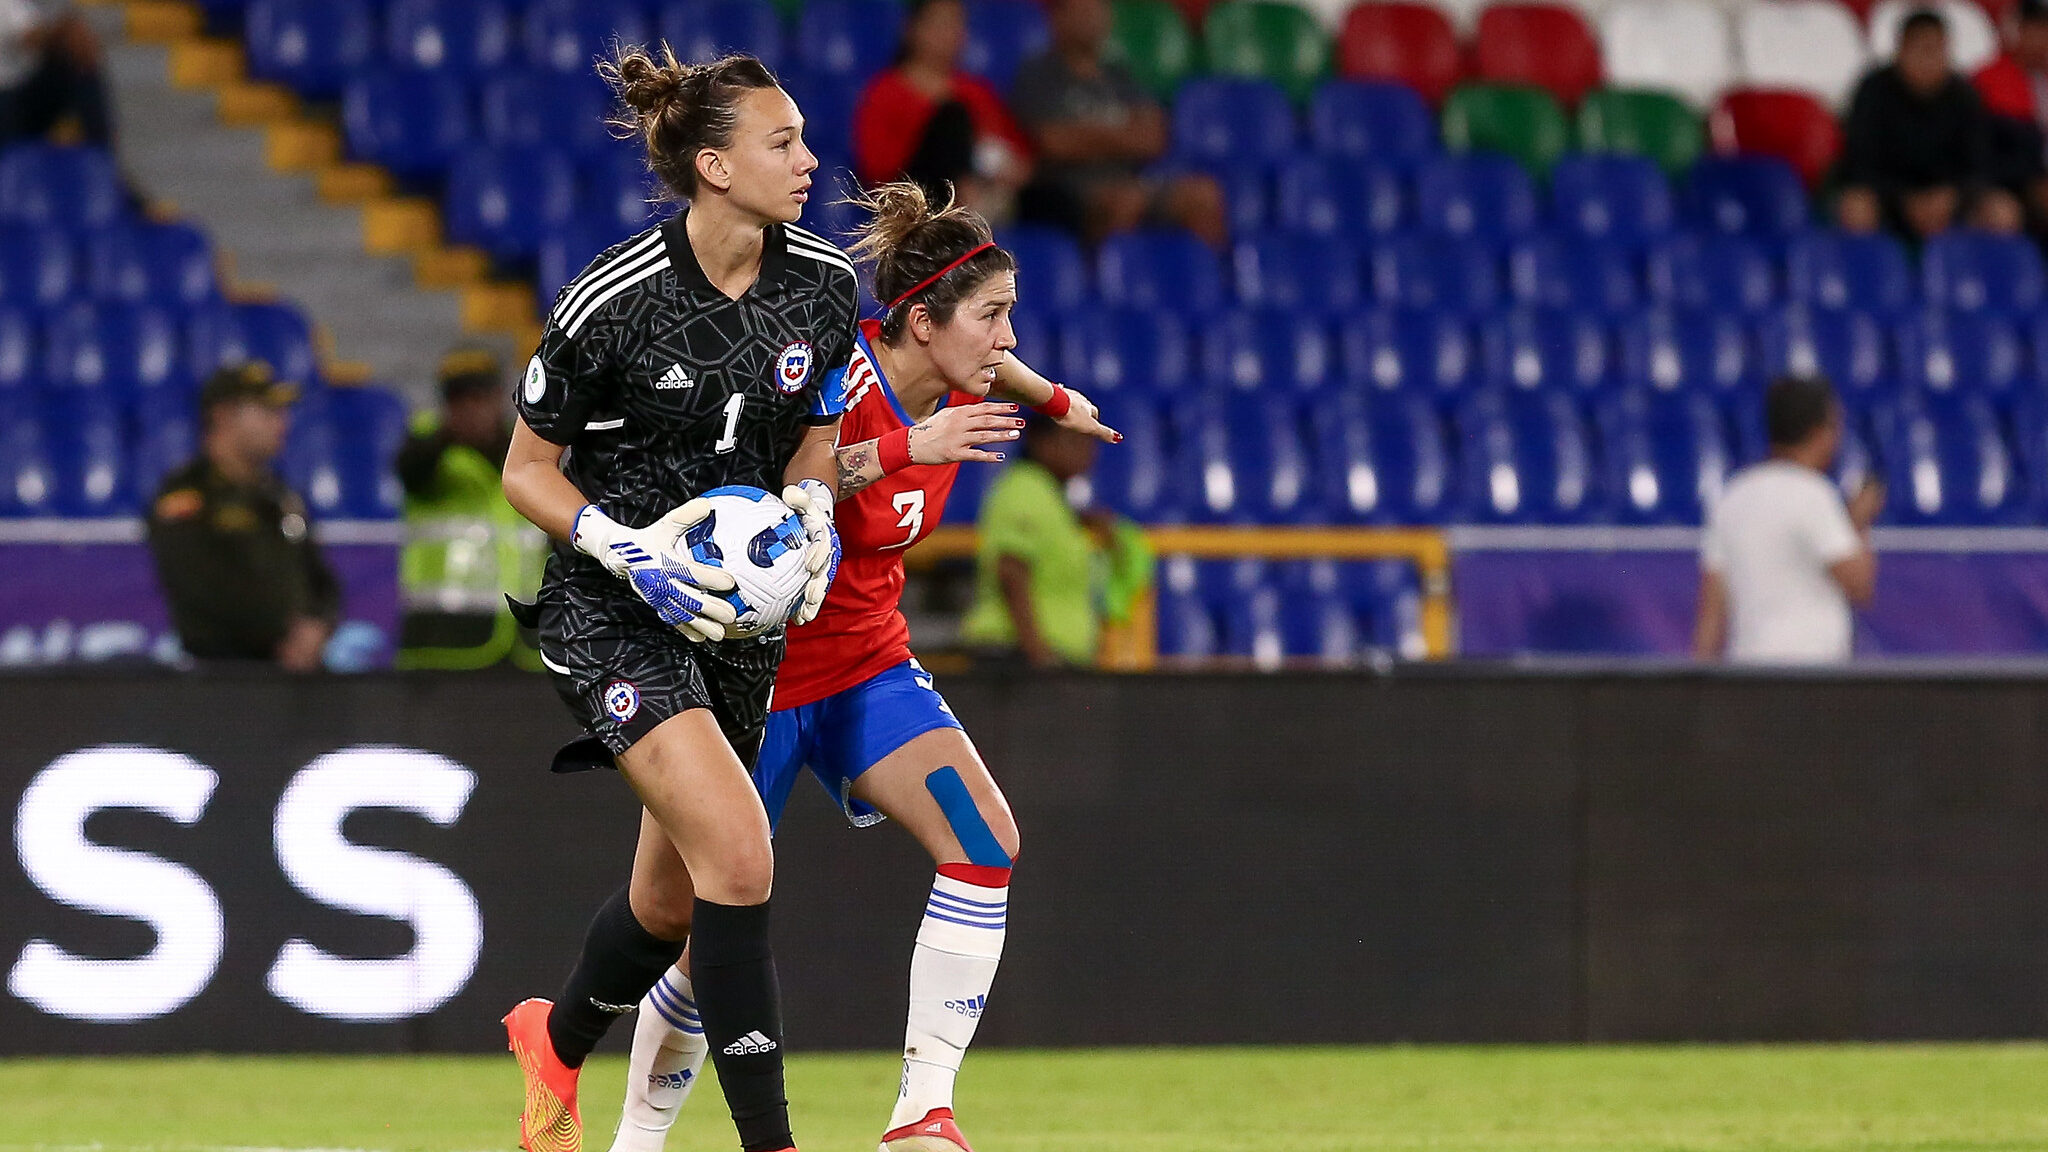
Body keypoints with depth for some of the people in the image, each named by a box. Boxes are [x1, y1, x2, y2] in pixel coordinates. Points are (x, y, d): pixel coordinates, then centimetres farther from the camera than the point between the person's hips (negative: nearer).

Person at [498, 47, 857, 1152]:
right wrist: (627, 548, -22)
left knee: (673, 898, 15)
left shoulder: (825, 282, -3)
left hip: (737, 606, 6)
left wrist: (811, 508, -7)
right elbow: (527, 469, -7)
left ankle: (556, 1040, 46)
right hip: (613, 610, -6)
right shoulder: (611, 300, -18)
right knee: (738, 854, -22)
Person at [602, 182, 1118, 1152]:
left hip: (868, 667, 6)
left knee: (984, 840, -18)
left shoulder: (954, 386, -3)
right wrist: (906, 449, -46)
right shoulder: (837, 380, -26)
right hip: (756, 671, -6)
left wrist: (1054, 400, 38)